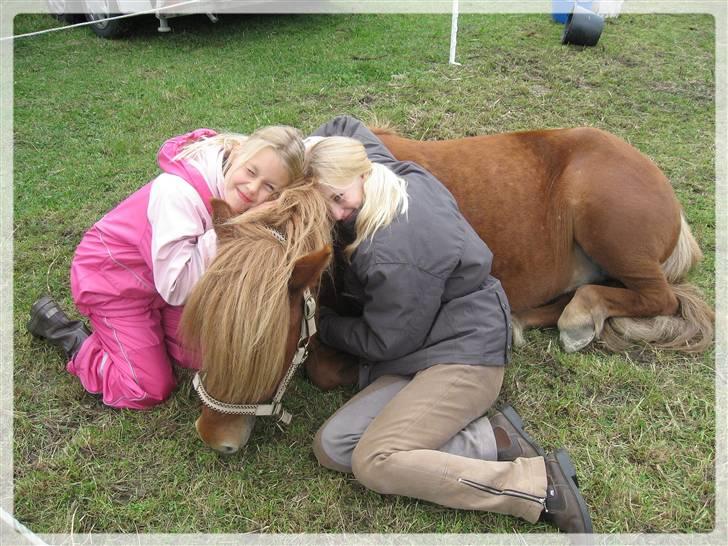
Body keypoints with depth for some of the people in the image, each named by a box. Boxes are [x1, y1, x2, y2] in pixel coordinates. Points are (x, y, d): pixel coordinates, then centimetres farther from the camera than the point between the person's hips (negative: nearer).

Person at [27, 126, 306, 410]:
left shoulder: (236, 195, -15)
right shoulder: (179, 192, -36)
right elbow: (176, 287, -34)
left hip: (164, 277, 7)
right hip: (111, 277, -6)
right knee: (150, 391, -1)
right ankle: (69, 334, 13)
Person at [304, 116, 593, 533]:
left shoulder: (395, 253, -26)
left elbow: (384, 342, -15)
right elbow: (345, 128, 22)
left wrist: (323, 323, -1)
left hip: (465, 355, -10)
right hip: (427, 349, 10)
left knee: (374, 463, -22)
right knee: (332, 448, -3)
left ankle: (541, 484, -16)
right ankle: (493, 441, -6)